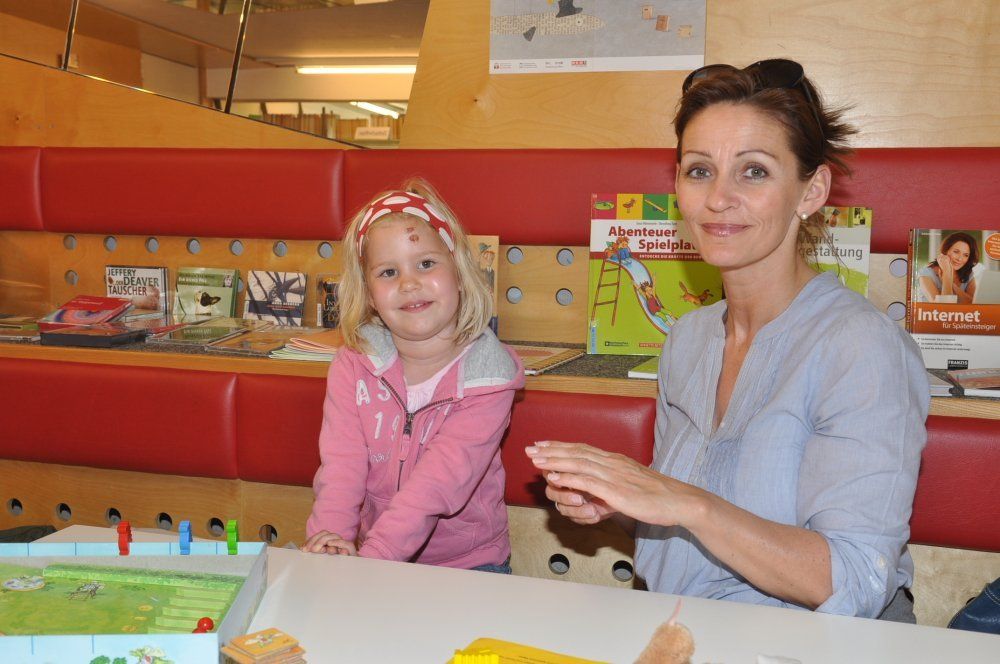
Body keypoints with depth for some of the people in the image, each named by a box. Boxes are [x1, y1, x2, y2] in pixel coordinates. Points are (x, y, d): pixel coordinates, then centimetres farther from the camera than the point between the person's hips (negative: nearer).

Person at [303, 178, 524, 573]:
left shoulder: (486, 377, -12)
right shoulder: (352, 367, -1)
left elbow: (441, 479, -21)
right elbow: (341, 465, -11)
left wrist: (373, 555, -31)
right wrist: (331, 537, -30)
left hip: (468, 563, -2)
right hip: (374, 558, 2)